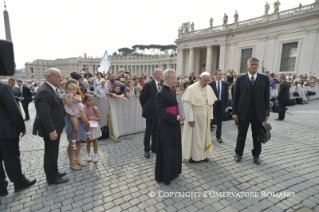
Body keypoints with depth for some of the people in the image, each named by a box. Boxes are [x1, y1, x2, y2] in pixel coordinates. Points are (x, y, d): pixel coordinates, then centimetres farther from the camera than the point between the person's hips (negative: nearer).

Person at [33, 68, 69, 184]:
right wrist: (52, 131, -24)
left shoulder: (51, 89, 9)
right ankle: (52, 177, 21)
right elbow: (44, 114, -26)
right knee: (51, 153, 5)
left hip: (54, 127, 10)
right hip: (51, 129, -10)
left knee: (53, 152, 21)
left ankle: (53, 172, 37)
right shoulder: (45, 91, -22)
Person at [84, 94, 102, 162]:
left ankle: (95, 155, 22)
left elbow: (99, 118, -8)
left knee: (94, 141, 9)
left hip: (94, 127, -1)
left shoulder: (95, 108, -10)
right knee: (88, 141, 13)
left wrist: (93, 118, -22)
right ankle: (89, 155, 29)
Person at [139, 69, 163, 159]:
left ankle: (154, 147, 31)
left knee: (156, 131, 15)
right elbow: (142, 97, -5)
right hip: (151, 112, -6)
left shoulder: (162, 85, 5)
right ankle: (146, 149, 20)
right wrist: (145, 108, 2)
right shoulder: (148, 85, -13)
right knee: (148, 132, 6)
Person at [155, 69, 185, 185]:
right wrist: (176, 117, -21)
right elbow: (161, 112, -21)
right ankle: (165, 175, 23)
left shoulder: (173, 91, 8)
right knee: (166, 150, 5)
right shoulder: (161, 94, -17)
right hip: (166, 126, -8)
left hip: (174, 125, 8)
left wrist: (180, 115, -2)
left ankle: (172, 171, 38)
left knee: (174, 148, 19)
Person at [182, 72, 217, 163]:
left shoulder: (209, 88, 4)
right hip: (195, 116, -6)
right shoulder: (191, 88, -15)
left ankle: (203, 154, 29)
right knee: (194, 136, 5)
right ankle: (192, 155, 19)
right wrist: (190, 118, -17)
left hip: (205, 117, 6)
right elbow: (187, 104, -16)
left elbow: (211, 103, 9)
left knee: (204, 135, 14)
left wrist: (210, 116, 6)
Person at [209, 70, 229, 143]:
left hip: (221, 104, 2)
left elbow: (226, 95, 5)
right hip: (212, 104, -2)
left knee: (219, 121, 10)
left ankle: (218, 136, 21)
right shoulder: (211, 84, -4)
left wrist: (226, 106, 0)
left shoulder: (225, 84, 5)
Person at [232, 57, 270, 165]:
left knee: (257, 135, 12)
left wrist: (267, 113, 0)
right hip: (243, 112, -1)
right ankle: (238, 153, 28)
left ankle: (256, 155, 31)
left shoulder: (264, 78, 2)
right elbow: (235, 97, -1)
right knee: (241, 135, 10)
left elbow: (266, 97, 2)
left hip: (258, 112, 1)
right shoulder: (240, 79, -1)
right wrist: (235, 112, -5)